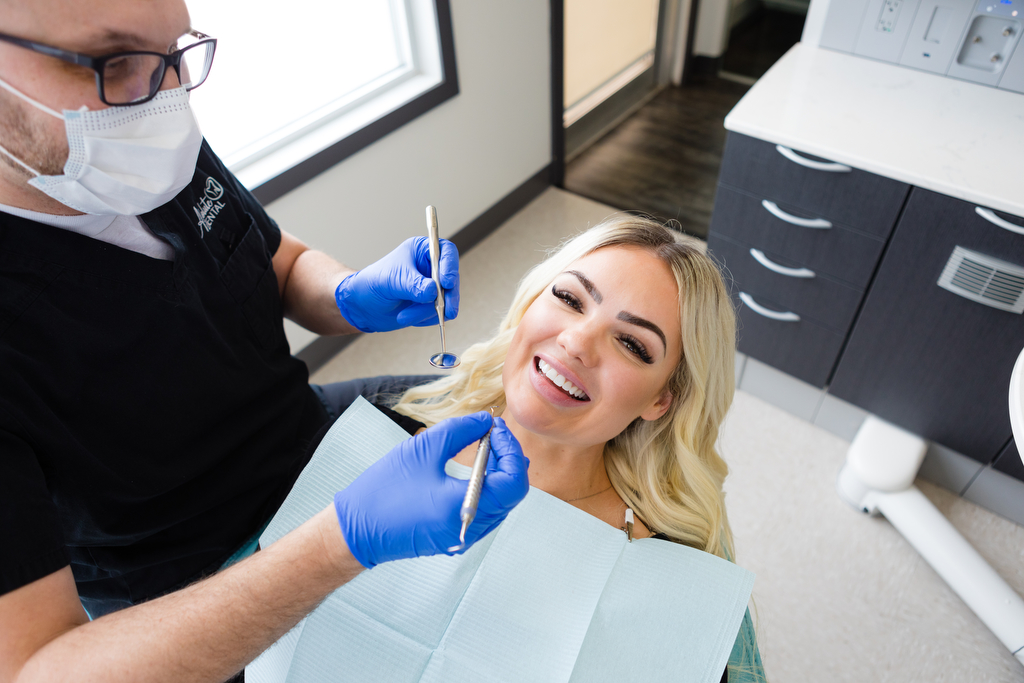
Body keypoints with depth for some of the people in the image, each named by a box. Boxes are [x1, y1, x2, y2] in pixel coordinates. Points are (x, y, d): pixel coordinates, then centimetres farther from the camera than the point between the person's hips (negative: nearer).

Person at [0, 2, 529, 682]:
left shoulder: (172, 156, -10)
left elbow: (289, 265, 5)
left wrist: (357, 297, -20)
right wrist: (348, 538, -46)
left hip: (314, 431, 7)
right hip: (200, 587, -6)